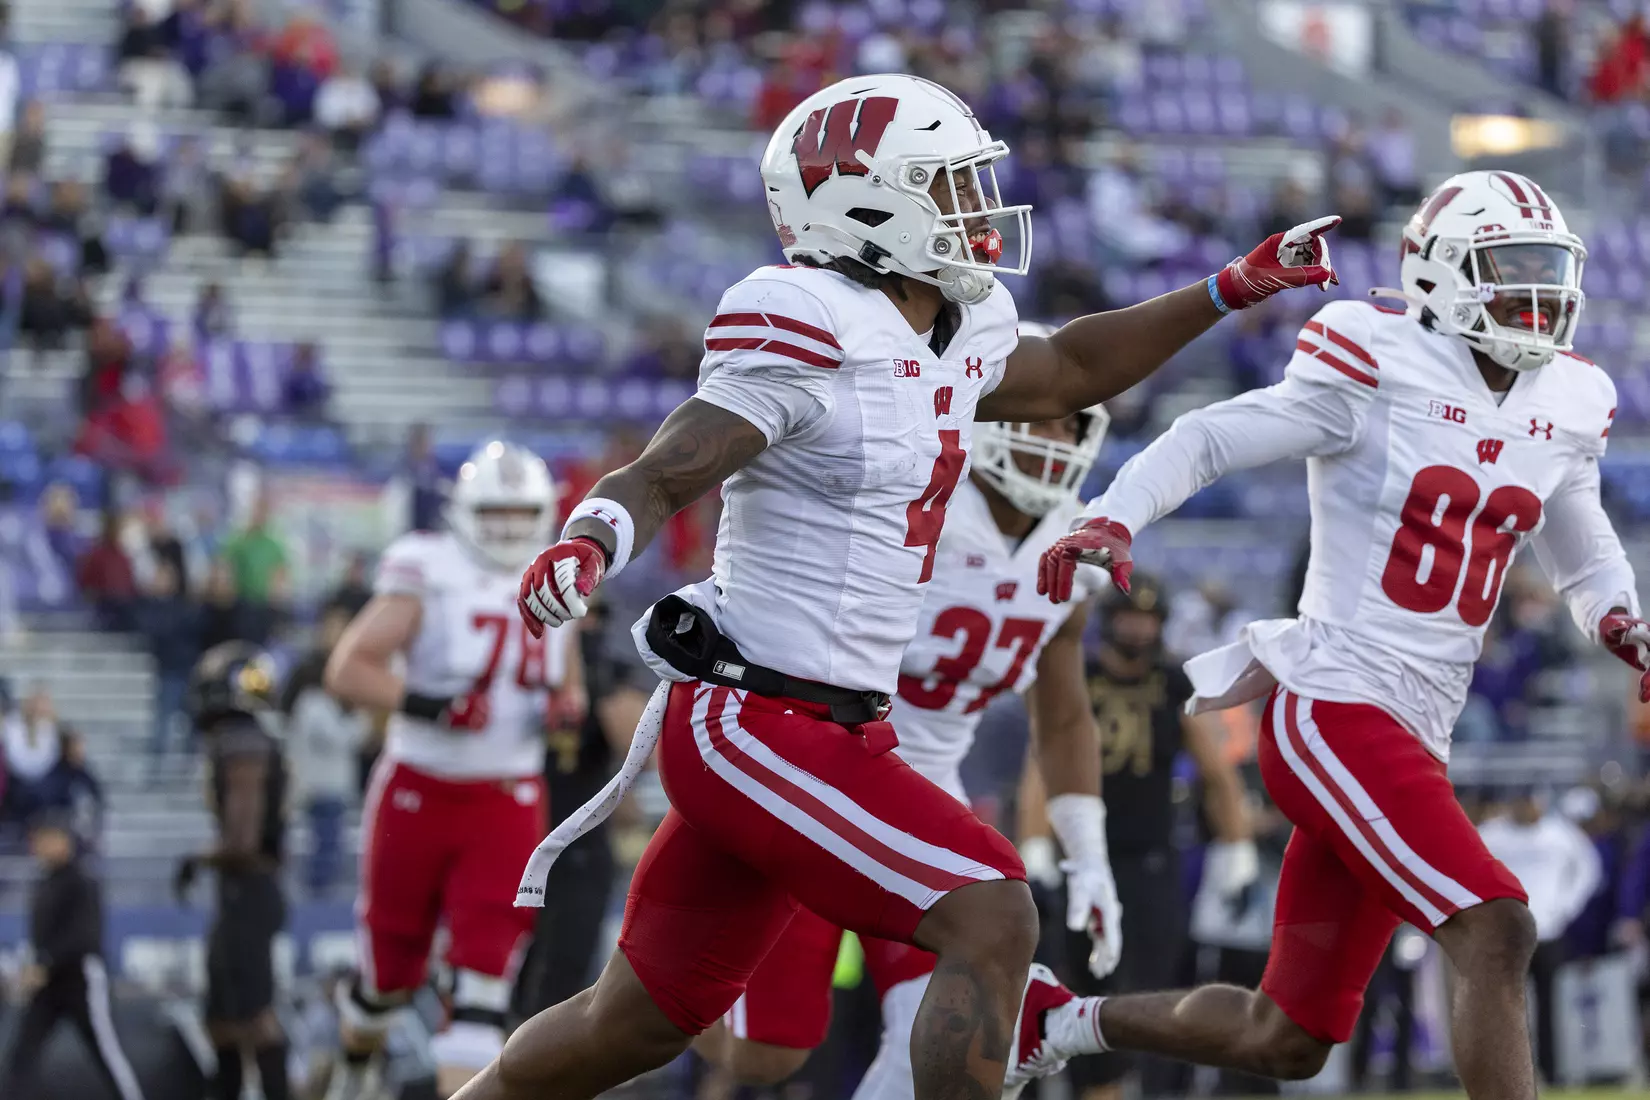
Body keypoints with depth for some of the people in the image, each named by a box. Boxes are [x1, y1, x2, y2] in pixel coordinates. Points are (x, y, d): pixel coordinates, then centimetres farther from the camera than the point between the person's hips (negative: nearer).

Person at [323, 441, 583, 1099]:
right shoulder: (429, 576, -9)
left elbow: (570, 690, 23)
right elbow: (347, 670, -14)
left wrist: (566, 713, -1)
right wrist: (420, 702, -29)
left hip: (507, 800, 3)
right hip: (418, 792, -2)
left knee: (485, 972, -12)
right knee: (391, 968, 12)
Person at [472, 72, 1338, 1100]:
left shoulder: (960, 332, 11)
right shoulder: (813, 339, -17)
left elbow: (1065, 371, 32)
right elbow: (654, 481, -19)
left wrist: (1231, 290, 29)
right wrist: (587, 546, -41)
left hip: (832, 728, 10)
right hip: (762, 729, -10)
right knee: (991, 919, -18)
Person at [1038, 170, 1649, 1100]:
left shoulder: (1564, 410, 11)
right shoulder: (1376, 375, -8)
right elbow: (1207, 440, -4)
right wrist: (1112, 522, -21)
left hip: (1414, 739, 8)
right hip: (1332, 708, -8)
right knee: (1497, 934, -22)